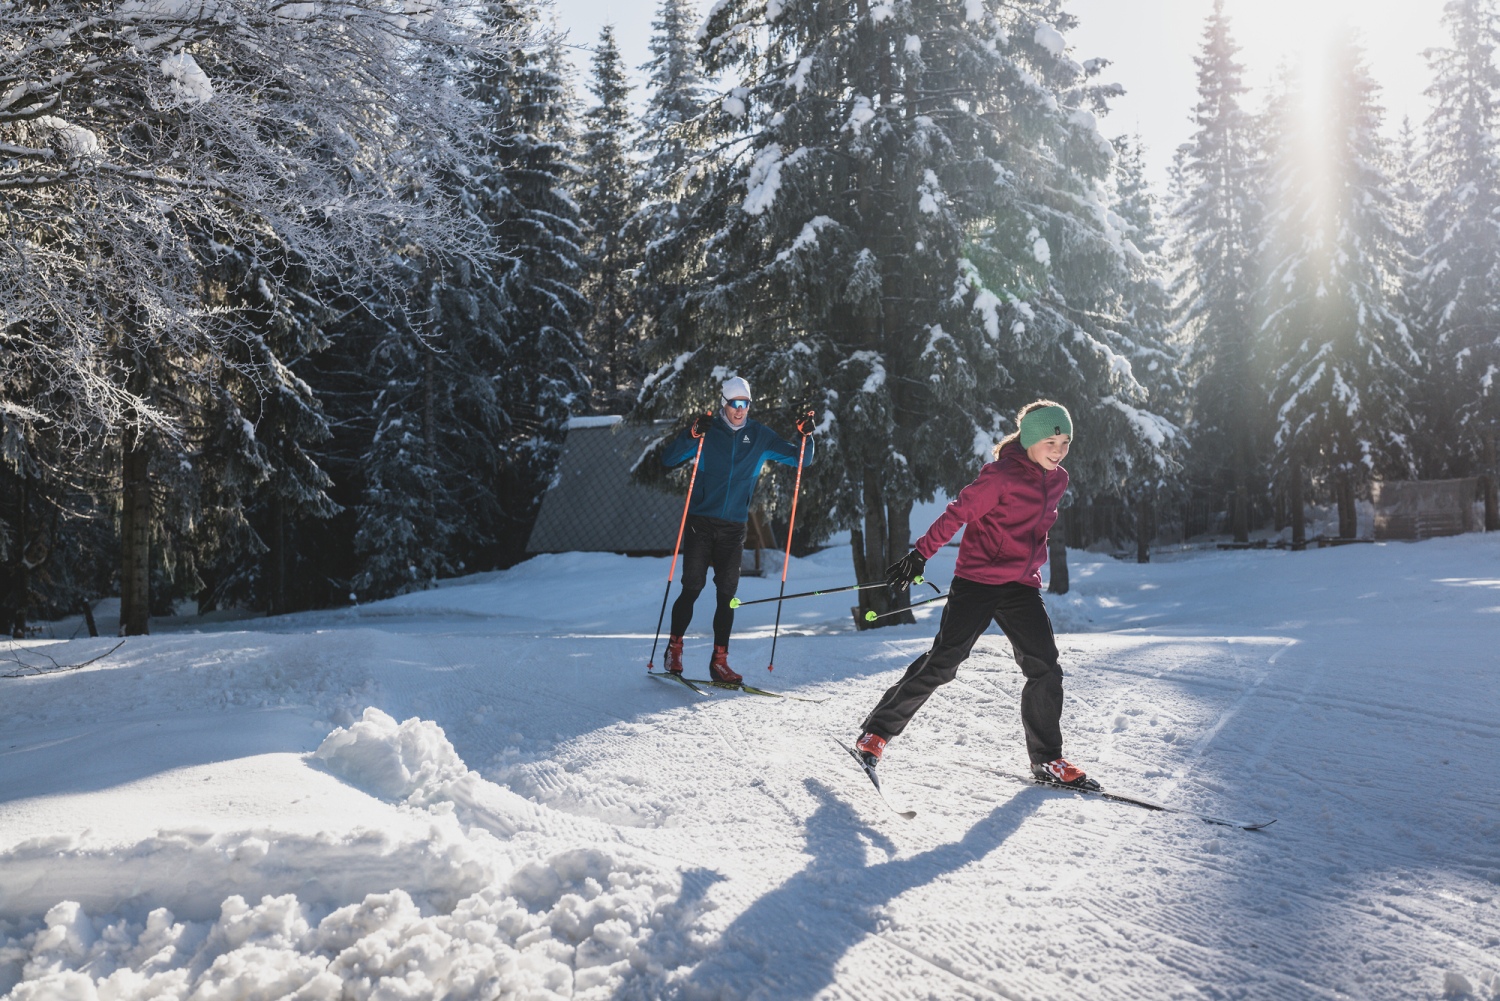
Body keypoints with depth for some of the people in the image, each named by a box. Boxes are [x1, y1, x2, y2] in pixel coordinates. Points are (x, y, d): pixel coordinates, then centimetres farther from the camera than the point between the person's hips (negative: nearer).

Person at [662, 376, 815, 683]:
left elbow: (800, 459, 10)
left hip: (734, 527, 2)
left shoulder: (760, 436, 6)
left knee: (727, 595, 2)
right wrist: (693, 433, -24)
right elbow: (669, 459, -9)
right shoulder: (708, 431, -2)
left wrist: (805, 435, -9)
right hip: (701, 522, -2)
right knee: (692, 589, -3)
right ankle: (674, 648, 15)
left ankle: (719, 660, 9)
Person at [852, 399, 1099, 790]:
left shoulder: (1056, 480, 10)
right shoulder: (1001, 475, -13)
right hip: (977, 579, -7)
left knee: (1046, 670, 2)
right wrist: (920, 554, -16)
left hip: (1022, 586, 7)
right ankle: (876, 733, 1)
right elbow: (958, 513, -13)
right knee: (941, 662, -9)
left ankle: (1047, 760, 17)